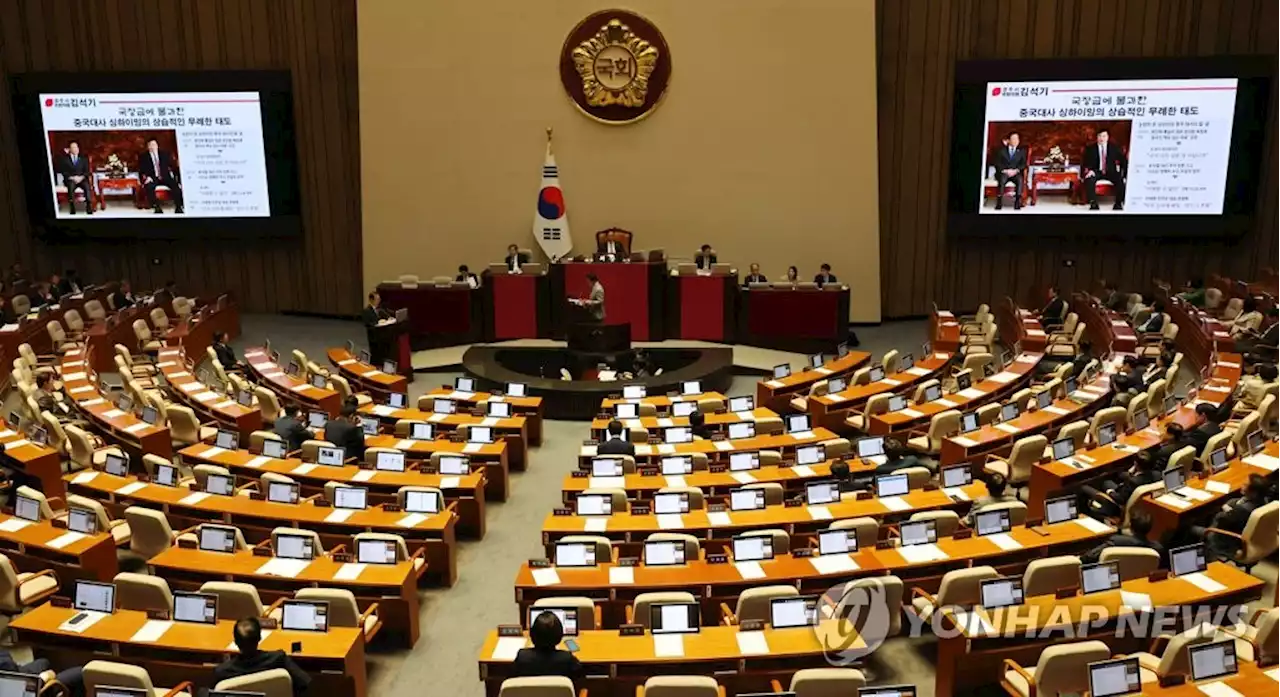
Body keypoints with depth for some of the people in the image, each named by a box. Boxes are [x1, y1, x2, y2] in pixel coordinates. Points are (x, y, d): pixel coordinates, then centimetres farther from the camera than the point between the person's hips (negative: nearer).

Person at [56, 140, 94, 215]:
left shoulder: (83, 159, 18)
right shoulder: (64, 159, 12)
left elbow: (87, 171, 9)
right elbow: (64, 171, 3)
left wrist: (81, 177, -11)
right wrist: (72, 177, -14)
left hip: (82, 179, 1)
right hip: (70, 179, -1)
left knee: (87, 186, -34)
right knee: (71, 186, -37)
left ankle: (89, 206, -39)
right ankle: (72, 208, -39)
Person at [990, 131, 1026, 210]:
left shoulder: (1022, 151, 16)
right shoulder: (1001, 150, 11)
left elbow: (1023, 164, 6)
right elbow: (997, 162, 2)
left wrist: (1016, 170, -13)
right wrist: (1004, 170, -14)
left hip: (1016, 173, 1)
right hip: (1003, 172, -1)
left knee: (1020, 180, -34)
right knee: (1002, 180, -37)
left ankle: (1018, 203, -35)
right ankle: (999, 203, -37)